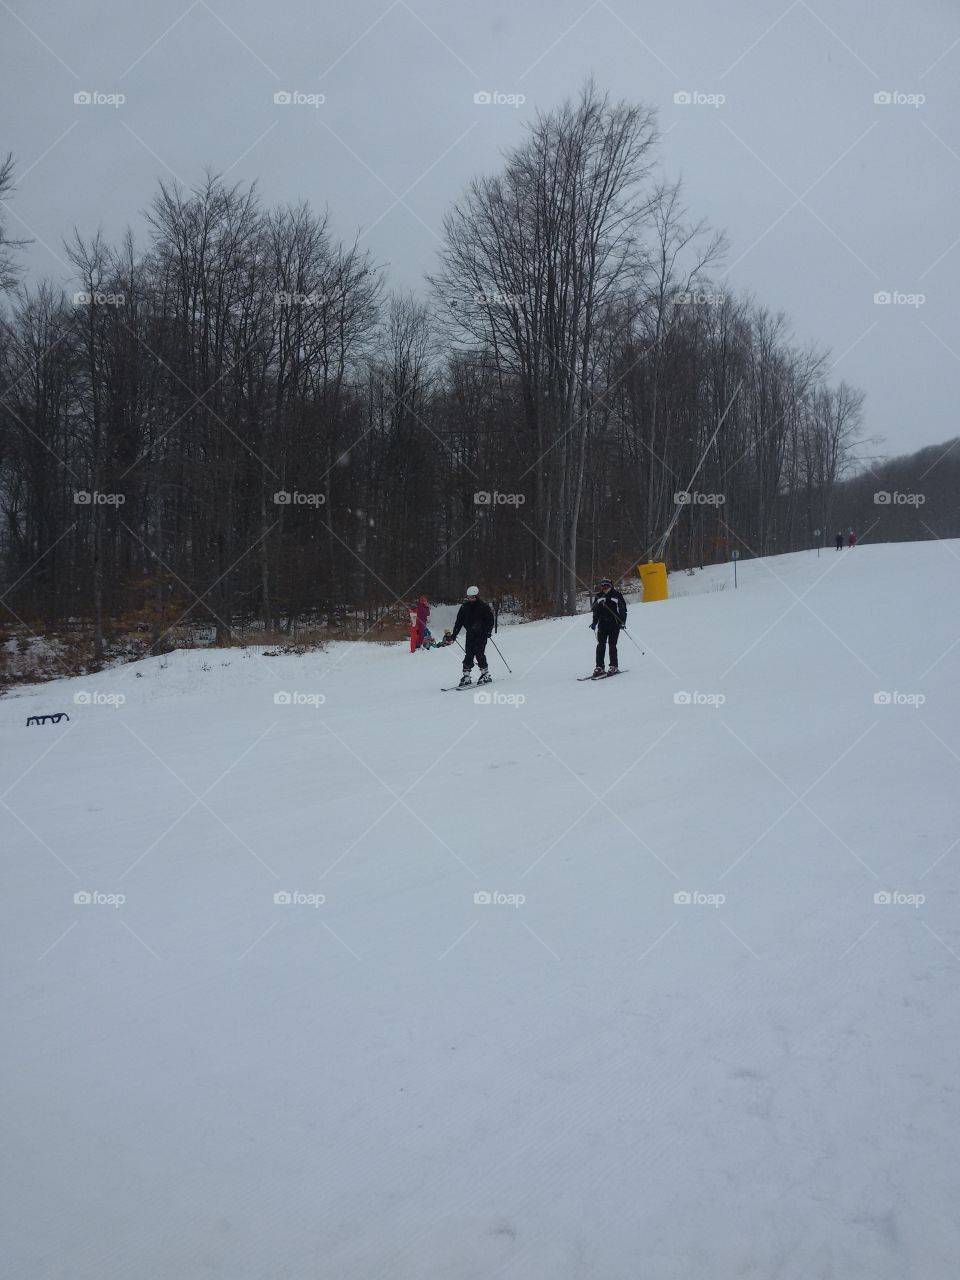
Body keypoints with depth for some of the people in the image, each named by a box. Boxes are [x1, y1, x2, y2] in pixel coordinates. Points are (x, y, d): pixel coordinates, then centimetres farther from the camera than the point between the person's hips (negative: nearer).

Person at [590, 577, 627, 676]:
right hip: (602, 624, 3)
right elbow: (595, 611, 19)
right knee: (601, 645, -5)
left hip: (614, 624, -3)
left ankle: (614, 666, 1)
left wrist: (623, 621, -5)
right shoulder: (598, 596, 12)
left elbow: (623, 609, 4)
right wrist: (594, 622, 9)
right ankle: (599, 667, -2)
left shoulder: (616, 595, 2)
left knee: (612, 645, -7)